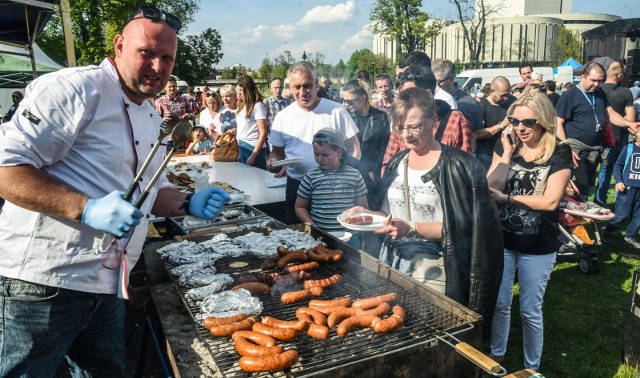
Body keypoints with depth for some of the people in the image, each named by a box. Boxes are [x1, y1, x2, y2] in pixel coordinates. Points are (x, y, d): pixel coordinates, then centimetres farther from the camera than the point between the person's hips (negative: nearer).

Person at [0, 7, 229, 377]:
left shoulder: (151, 120, 14)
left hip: (108, 286, 8)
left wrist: (189, 204, 4)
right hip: (45, 281, -8)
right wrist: (87, 209, -29)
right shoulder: (73, 88, -13)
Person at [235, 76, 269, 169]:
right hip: (241, 147, 7)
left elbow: (263, 133, -14)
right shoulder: (243, 106, 14)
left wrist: (254, 155, -17)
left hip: (253, 148, -7)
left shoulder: (258, 106, -10)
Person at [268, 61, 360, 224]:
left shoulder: (336, 111, -4)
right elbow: (277, 151, 14)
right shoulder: (283, 117, 4)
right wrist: (273, 160, -9)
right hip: (296, 187, 2)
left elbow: (354, 149, 0)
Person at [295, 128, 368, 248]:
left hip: (348, 235, 1)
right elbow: (300, 207, 5)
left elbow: (362, 207, 7)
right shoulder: (311, 177, -3)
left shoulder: (354, 175, -1)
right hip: (319, 235, 0)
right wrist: (313, 227, -8)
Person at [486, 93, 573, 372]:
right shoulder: (505, 145, 0)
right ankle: (496, 355, 39)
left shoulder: (560, 153, -9)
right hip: (501, 239, 3)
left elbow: (550, 201, -19)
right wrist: (507, 152, -14)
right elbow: (491, 188, -11)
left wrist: (506, 198, -15)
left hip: (538, 246, -3)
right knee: (499, 303, 16)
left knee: (530, 311, 11)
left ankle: (532, 367, 32)